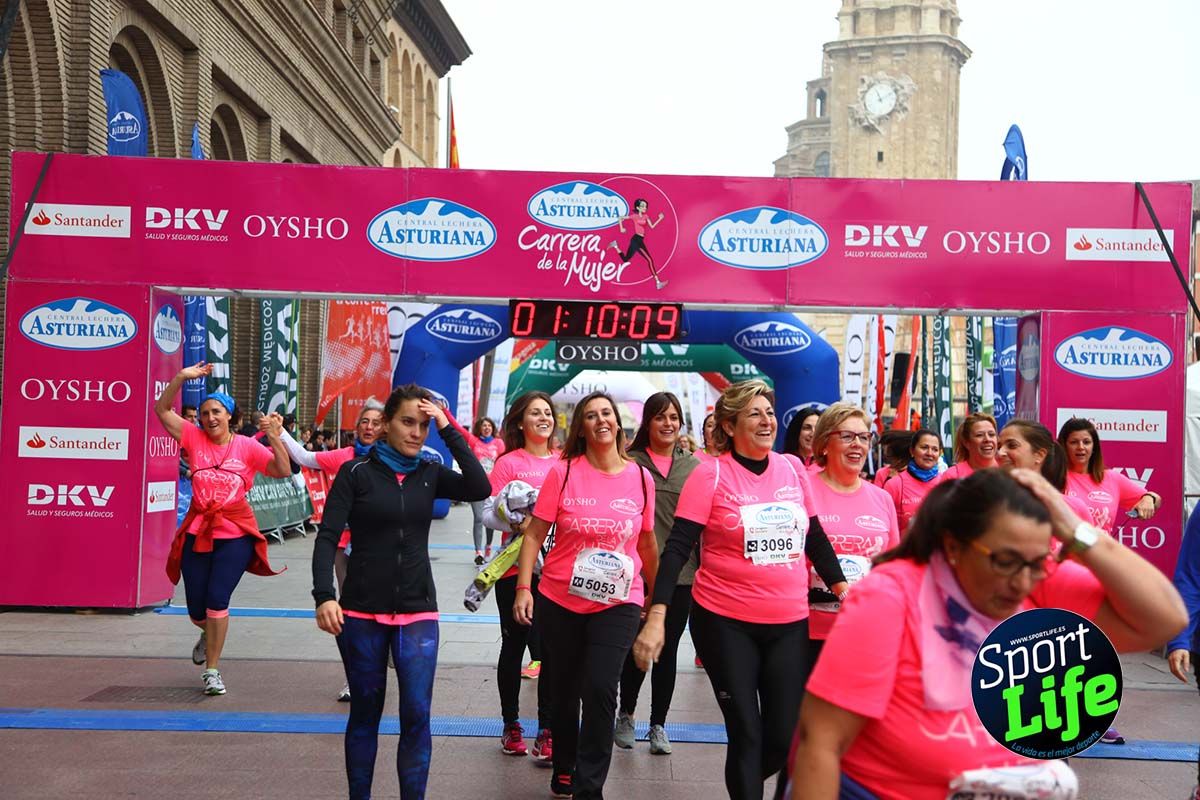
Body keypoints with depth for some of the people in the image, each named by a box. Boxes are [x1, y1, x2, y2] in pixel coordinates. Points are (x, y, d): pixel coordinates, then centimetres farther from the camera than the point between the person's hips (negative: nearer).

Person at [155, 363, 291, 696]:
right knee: (196, 609, 9)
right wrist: (181, 377, -13)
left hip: (235, 534, -2)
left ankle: (212, 670, 4)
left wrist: (275, 438, -19)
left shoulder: (247, 446, -2)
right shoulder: (195, 438, 2)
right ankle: (208, 634, 48)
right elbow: (163, 409, -2)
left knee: (217, 599, -11)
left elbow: (283, 471, -7)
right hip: (197, 531, 2)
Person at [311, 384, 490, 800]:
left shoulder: (430, 473, 4)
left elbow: (480, 488, -14)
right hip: (361, 612, -1)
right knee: (365, 712, 9)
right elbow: (327, 537, -9)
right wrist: (324, 595, -22)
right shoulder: (356, 472, -3)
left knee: (417, 714, -4)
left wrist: (448, 430, -13)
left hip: (418, 613, 2)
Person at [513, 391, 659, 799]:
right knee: (565, 689, 14)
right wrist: (523, 588, -13)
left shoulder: (641, 477, -1)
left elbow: (647, 543, 11)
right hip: (560, 601, 0)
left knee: (600, 689, -13)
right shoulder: (563, 473, -6)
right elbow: (534, 535, -4)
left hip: (618, 603, 0)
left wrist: (657, 596, 18)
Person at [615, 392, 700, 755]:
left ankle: (658, 725, 22)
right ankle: (625, 715, 27)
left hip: (681, 574, 2)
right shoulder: (630, 462, 0)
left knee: (667, 650, 8)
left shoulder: (693, 466, 7)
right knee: (636, 648, 4)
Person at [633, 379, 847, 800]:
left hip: (789, 623, 4)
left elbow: (815, 537, 14)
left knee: (786, 737, 8)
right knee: (746, 734, 3)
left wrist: (844, 593, 10)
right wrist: (656, 618, -21)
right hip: (725, 622, -4)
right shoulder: (711, 474, -9)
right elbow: (677, 547, -13)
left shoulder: (792, 468, 4)